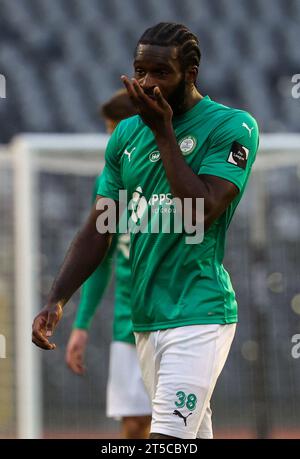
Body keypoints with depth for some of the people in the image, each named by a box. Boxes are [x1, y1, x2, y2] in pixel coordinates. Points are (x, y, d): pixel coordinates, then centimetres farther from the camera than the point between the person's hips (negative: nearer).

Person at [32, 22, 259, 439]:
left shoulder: (233, 127, -7)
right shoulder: (127, 133, 12)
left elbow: (200, 213, -19)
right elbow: (98, 229, 12)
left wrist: (163, 131, -14)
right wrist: (56, 300, 0)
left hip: (197, 315, -7)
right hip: (144, 318, 7)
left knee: (168, 436, -17)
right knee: (187, 433, 11)